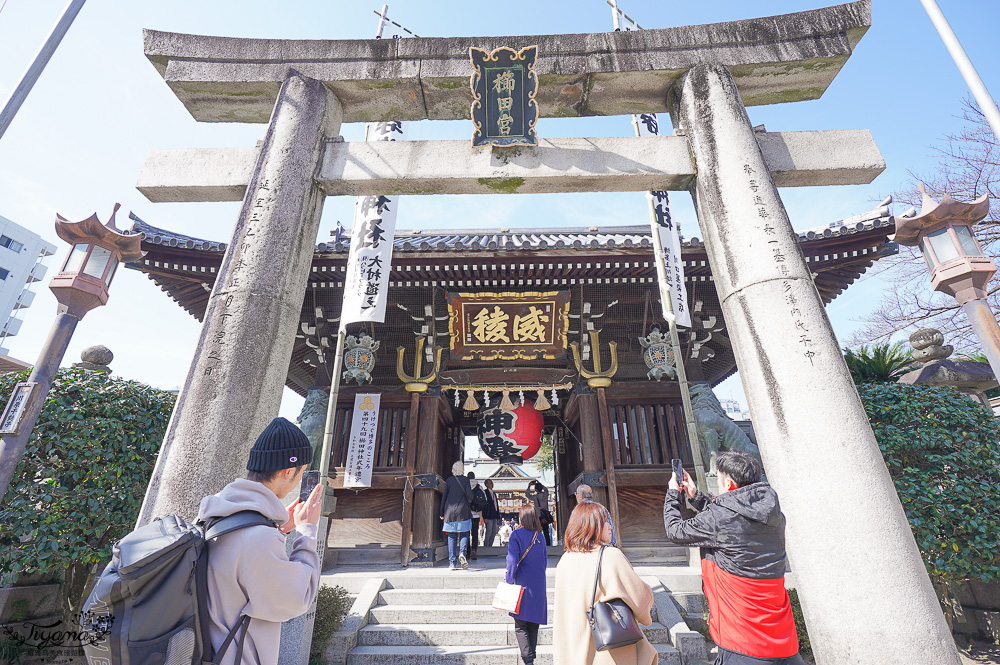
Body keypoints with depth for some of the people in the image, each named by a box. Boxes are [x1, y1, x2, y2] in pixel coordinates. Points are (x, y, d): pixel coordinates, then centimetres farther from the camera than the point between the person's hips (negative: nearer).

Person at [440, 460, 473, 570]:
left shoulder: (449, 480, 3)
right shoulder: (465, 480, -2)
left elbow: (444, 497, 4)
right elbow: (469, 495, -8)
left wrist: (442, 513, 11)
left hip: (450, 511, 2)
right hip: (463, 511, -2)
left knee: (451, 537, 7)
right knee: (464, 534, 9)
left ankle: (452, 562, 6)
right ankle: (462, 553, -14)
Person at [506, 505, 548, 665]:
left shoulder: (517, 534, -10)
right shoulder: (540, 536, 5)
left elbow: (512, 560, -14)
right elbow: (545, 560, 13)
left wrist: (509, 581, -8)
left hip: (523, 584, -5)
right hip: (539, 585, 5)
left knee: (520, 626, 2)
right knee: (533, 625, 16)